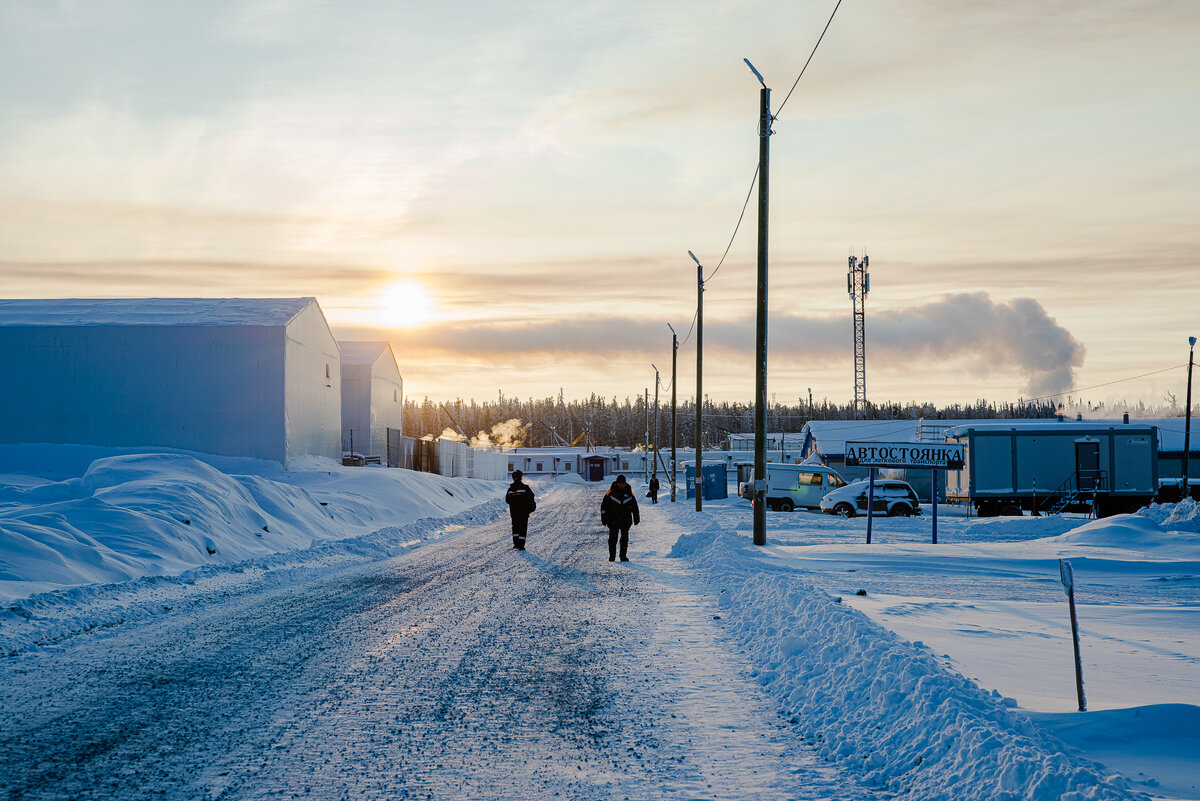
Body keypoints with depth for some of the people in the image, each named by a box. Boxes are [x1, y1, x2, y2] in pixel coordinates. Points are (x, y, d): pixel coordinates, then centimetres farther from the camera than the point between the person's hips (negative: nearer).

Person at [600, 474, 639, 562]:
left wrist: (636, 518, 14)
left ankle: (623, 556, 1)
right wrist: (604, 517, -4)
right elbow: (604, 505, 1)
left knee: (625, 537, -4)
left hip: (626, 520, 1)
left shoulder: (629, 492, 4)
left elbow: (634, 506, 14)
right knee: (613, 538, 0)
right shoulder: (611, 492, -3)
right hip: (613, 520, -1)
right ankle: (612, 556, 10)